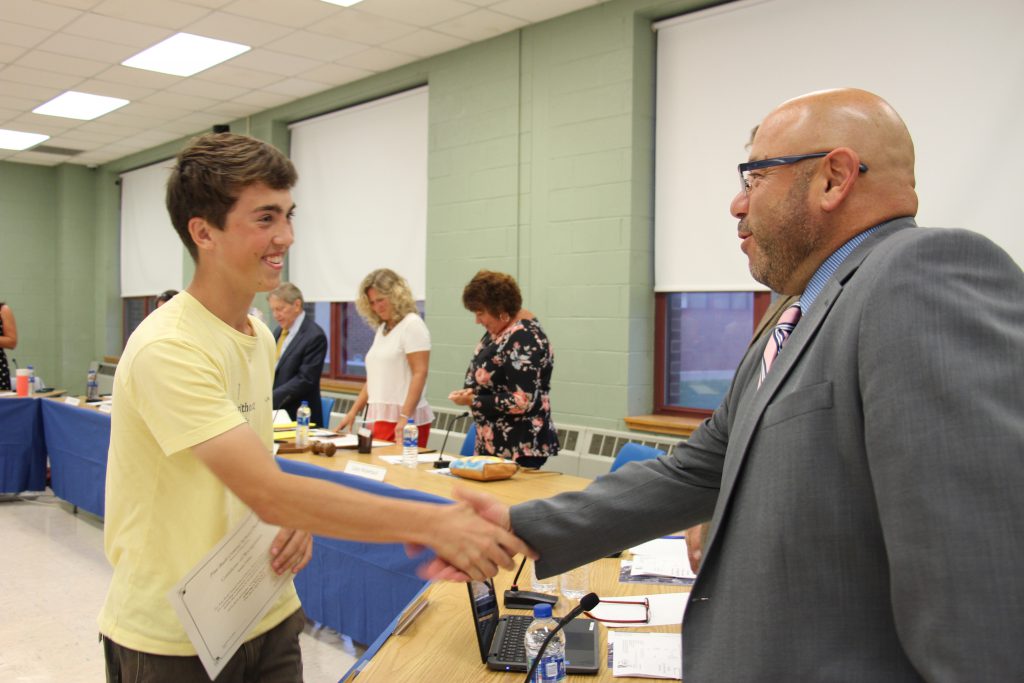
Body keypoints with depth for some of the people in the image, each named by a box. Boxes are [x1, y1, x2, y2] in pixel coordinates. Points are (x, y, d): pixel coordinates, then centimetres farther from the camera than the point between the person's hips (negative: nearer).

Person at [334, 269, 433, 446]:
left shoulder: (412, 324, -7)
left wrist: (404, 418, -21)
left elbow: (419, 374, -15)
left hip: (402, 420, -7)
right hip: (379, 418, 7)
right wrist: (353, 412, 16)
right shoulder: (382, 328, 17)